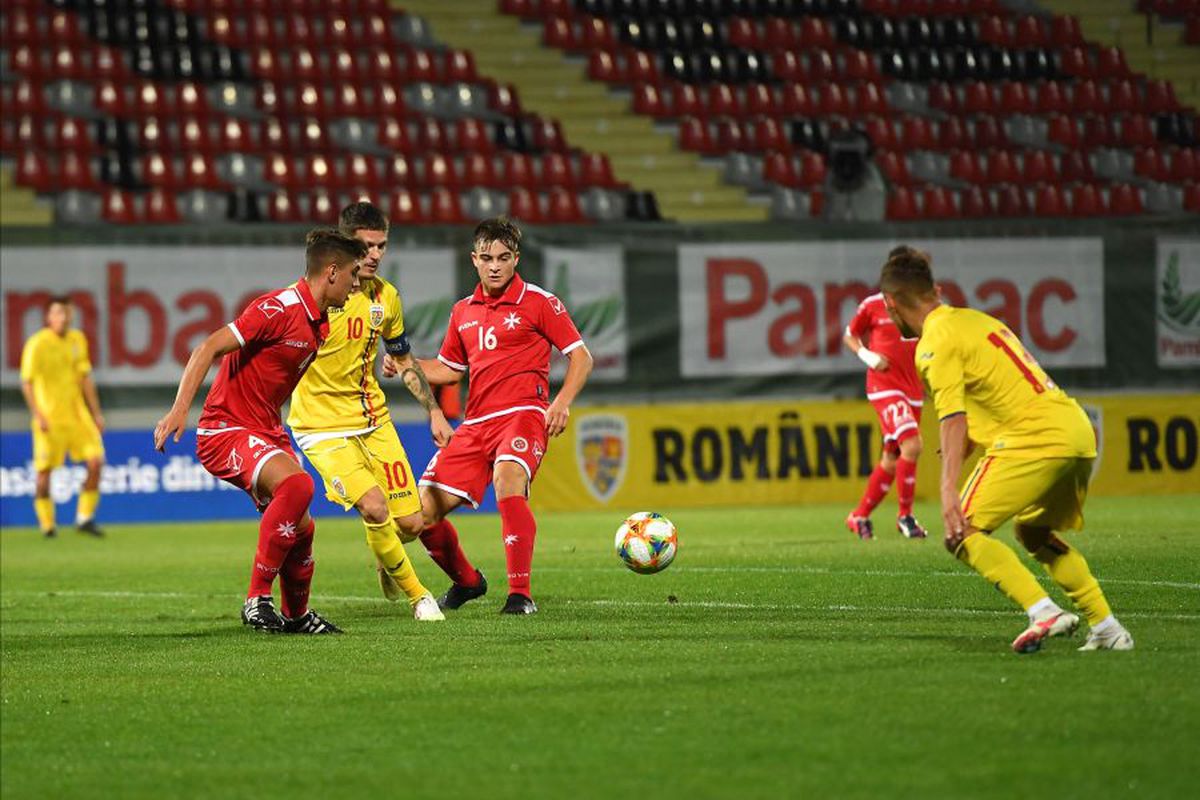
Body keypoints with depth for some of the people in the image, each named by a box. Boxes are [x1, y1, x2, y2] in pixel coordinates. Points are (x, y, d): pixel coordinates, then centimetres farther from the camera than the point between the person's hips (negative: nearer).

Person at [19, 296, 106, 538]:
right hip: (49, 418, -5)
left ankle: (84, 518, 5)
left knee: (96, 462, -6)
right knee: (44, 471, -1)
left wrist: (96, 413, 11)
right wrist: (38, 415, -17)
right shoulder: (37, 344, -8)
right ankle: (47, 525, 12)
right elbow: (26, 382, -9)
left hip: (77, 415, 5)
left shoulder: (78, 340, 9)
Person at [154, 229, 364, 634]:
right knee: (296, 484, -32)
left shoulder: (319, 323, 10)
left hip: (266, 431, 10)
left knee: (301, 528, 12)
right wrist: (180, 409, -31)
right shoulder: (280, 309, -19)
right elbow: (208, 349, -23)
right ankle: (258, 597, -24)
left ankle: (296, 615, 36)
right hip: (225, 430, -10)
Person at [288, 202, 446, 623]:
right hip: (322, 425, -6)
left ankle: (386, 565, 37)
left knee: (411, 523, 0)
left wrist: (434, 412, 16)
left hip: (372, 417, 6)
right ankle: (417, 596, -3)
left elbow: (403, 359, 18)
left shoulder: (386, 297, 2)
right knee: (375, 508, -24)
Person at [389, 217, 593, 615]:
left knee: (508, 482, -35)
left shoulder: (538, 302, 0)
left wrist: (563, 402, -15)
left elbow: (580, 356, 1)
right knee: (424, 510, -1)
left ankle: (521, 594, -32)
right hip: (475, 424, 6)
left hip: (522, 414, -6)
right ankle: (466, 581, 27)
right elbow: (450, 369, 28)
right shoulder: (463, 312, 16)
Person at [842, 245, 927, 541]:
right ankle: (905, 516, -10)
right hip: (884, 386, -5)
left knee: (892, 459, 9)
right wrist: (867, 356, -9)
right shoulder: (873, 305, -4)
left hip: (912, 389, 5)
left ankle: (860, 516, 24)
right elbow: (850, 336, 10)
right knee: (911, 445, -22)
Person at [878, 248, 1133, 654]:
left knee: (964, 536, -7)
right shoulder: (972, 318, 22)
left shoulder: (936, 341, -5)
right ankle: (1106, 628, 22)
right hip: (1078, 434, 9)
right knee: (1033, 532, 28)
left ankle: (1043, 612, -23)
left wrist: (949, 489, -24)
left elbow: (954, 417, -17)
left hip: (1035, 438, -9)